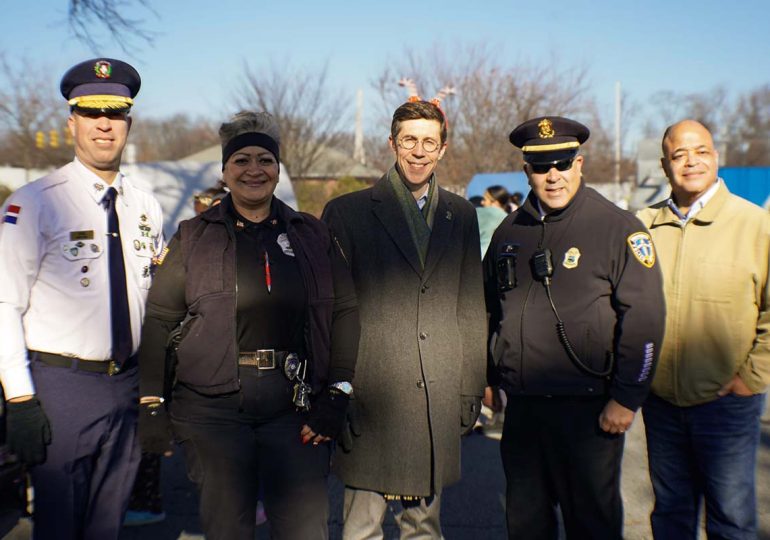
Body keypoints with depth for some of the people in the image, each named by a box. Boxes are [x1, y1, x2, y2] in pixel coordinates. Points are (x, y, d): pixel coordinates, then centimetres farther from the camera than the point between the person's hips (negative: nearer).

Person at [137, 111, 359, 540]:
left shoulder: (313, 235, 8)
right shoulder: (194, 237, 6)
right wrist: (151, 405, -1)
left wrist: (338, 395, -2)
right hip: (213, 407, -1)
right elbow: (159, 320, 5)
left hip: (296, 405, 1)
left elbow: (346, 311, 6)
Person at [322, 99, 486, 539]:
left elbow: (472, 307, 13)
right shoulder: (348, 212, 0)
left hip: (438, 400, 3)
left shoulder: (461, 215, 11)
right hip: (371, 397, -3)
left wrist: (472, 388, 10)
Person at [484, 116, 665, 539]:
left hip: (587, 408, -5)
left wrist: (625, 399, -13)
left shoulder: (617, 227, -7)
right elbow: (490, 309, 18)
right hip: (521, 406, 5)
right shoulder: (509, 231, 10)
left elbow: (644, 318, -11)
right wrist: (488, 378, 15)